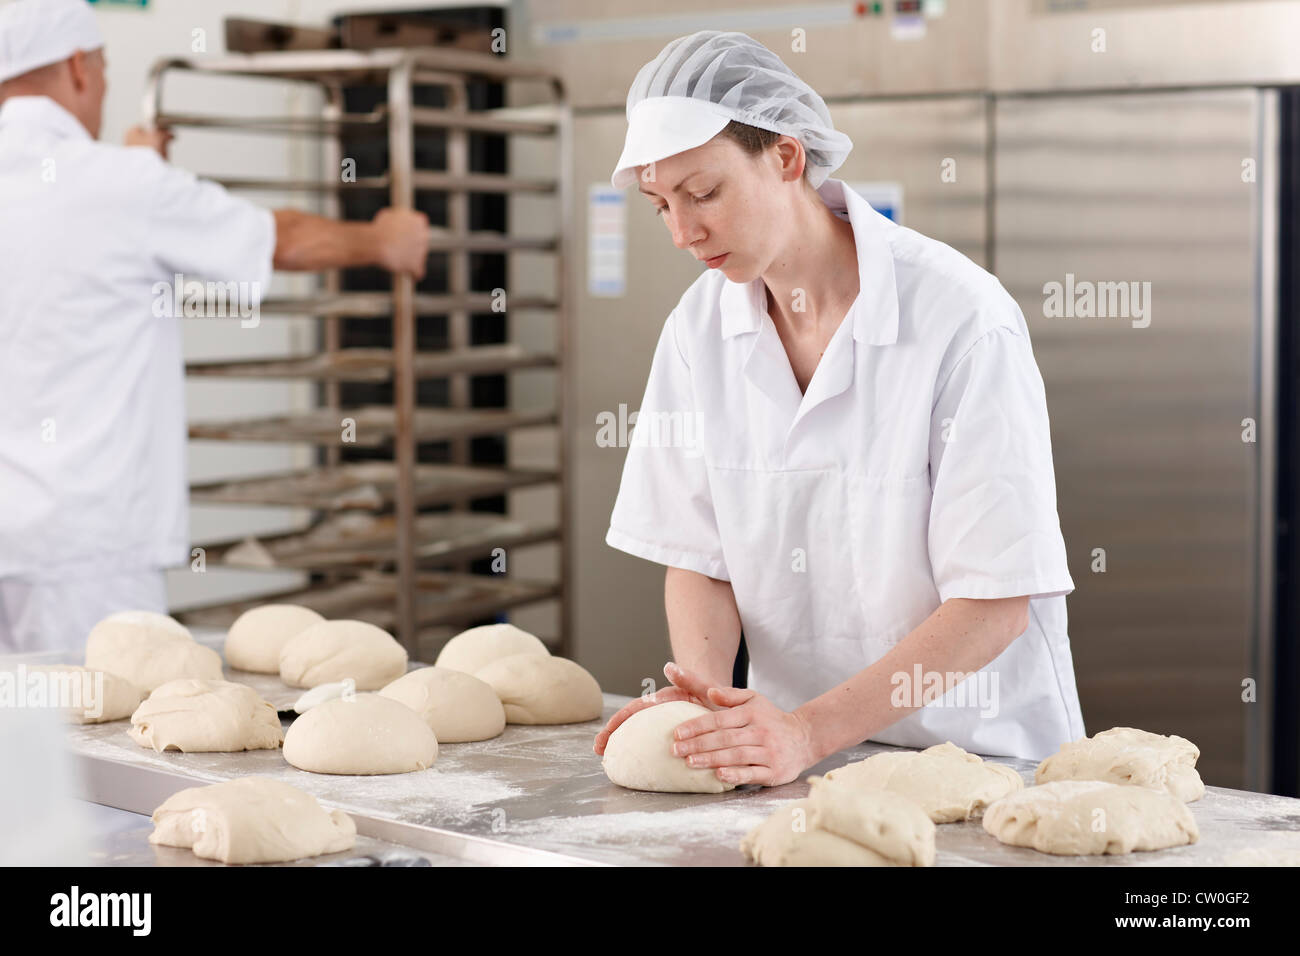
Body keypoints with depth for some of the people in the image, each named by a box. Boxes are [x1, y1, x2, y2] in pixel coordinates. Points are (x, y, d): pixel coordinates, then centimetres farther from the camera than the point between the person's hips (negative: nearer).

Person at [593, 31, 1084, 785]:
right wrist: (704, 690, -12)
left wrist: (810, 732, -22)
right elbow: (698, 556, 7)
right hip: (796, 750, 4)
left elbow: (994, 602, -15)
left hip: (972, 752, -4)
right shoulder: (701, 325, 2)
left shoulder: (962, 318, -15)